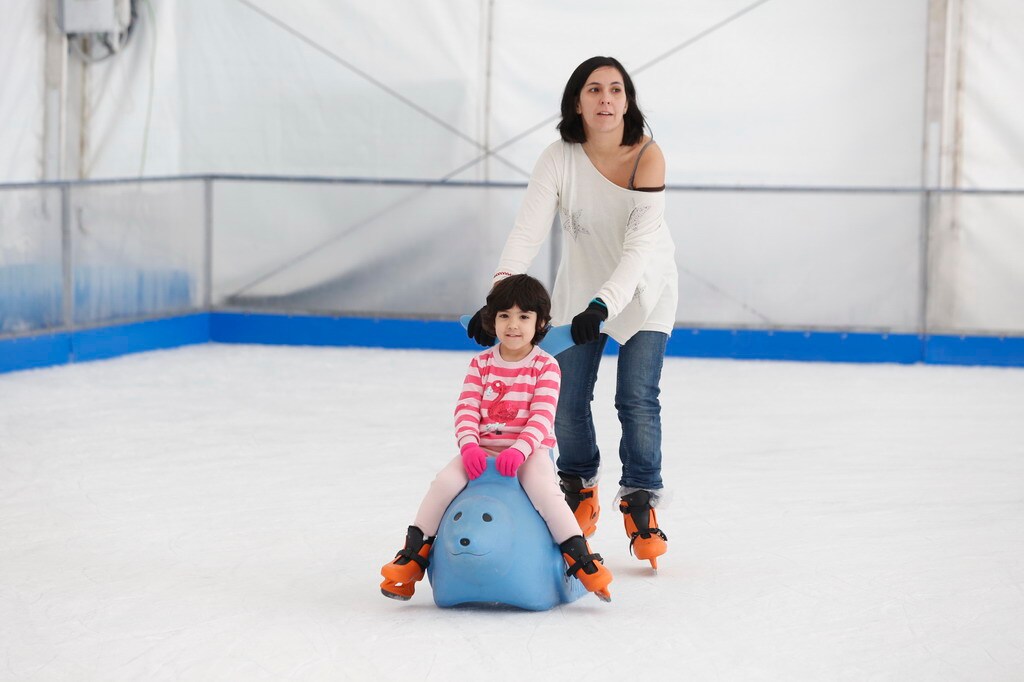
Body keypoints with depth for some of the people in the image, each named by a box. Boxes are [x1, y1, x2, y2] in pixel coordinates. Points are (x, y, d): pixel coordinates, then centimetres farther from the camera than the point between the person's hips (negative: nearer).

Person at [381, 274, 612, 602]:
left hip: (530, 450, -2)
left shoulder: (545, 366, -1)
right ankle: (413, 556, -9)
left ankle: (583, 559, -24)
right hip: (483, 449, 3)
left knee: (544, 489, -32)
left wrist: (519, 451, -26)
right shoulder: (482, 363, 7)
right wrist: (469, 446, -20)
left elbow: (542, 418, -11)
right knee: (444, 482, -21)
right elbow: (466, 410, -1)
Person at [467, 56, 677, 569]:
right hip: (579, 288, 2)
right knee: (567, 401, -2)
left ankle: (641, 505, 4)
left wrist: (602, 307, -47)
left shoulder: (647, 156, -26)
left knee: (637, 400, -12)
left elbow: (639, 244, -34)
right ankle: (579, 489, 24)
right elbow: (527, 231, -28)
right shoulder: (559, 159, -20)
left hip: (643, 289, -2)